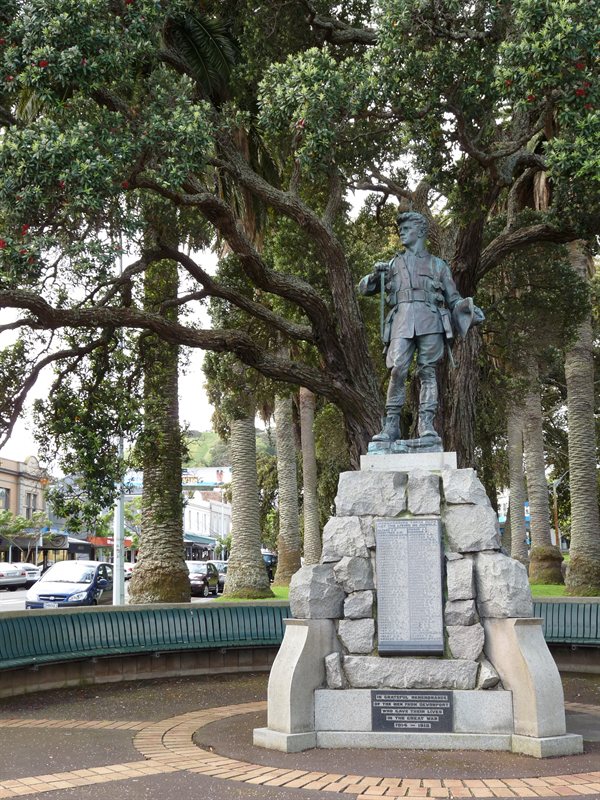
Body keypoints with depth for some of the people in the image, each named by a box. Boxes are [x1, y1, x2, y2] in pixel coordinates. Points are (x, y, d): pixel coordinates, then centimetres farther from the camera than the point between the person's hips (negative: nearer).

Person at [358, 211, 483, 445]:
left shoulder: (438, 265, 20)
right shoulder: (393, 264, 26)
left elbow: (453, 300, 17)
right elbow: (363, 288, 26)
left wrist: (470, 307, -4)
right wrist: (375, 274, 5)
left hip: (429, 321, -1)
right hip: (402, 320, 1)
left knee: (427, 372, -6)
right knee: (397, 370, -13)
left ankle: (427, 426, -8)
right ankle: (391, 426, -12)